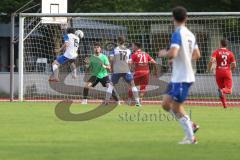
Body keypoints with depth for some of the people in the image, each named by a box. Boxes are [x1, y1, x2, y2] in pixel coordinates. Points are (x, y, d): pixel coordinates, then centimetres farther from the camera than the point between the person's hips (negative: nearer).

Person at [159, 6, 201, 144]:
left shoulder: (177, 34, -16)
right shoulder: (190, 34, 10)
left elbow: (173, 53, -28)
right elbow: (197, 55, 17)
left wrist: (163, 54, -7)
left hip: (181, 78, -9)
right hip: (178, 77, 9)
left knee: (176, 108, 0)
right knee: (166, 104, 15)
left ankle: (191, 137, 5)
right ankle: (191, 125, 15)